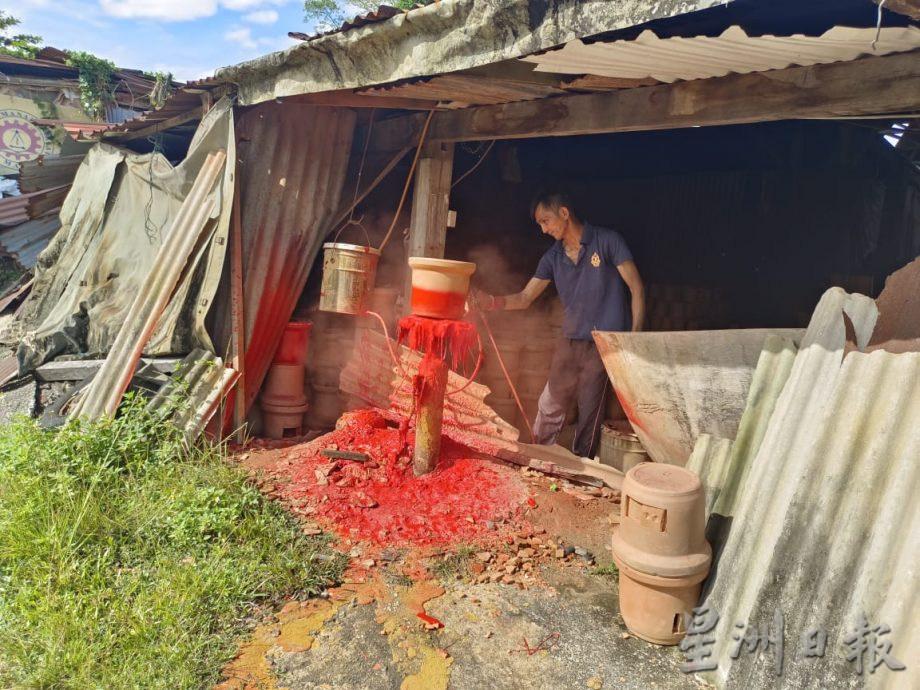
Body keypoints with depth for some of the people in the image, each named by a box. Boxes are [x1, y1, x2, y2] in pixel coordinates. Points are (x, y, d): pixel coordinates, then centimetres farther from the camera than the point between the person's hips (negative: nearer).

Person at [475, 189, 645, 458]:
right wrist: (492, 302, -13)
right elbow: (525, 298, 5)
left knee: (590, 414, 1)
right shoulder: (552, 257, 7)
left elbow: (637, 289, -7)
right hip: (570, 343, 5)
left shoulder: (607, 241, -7)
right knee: (549, 408, 8)